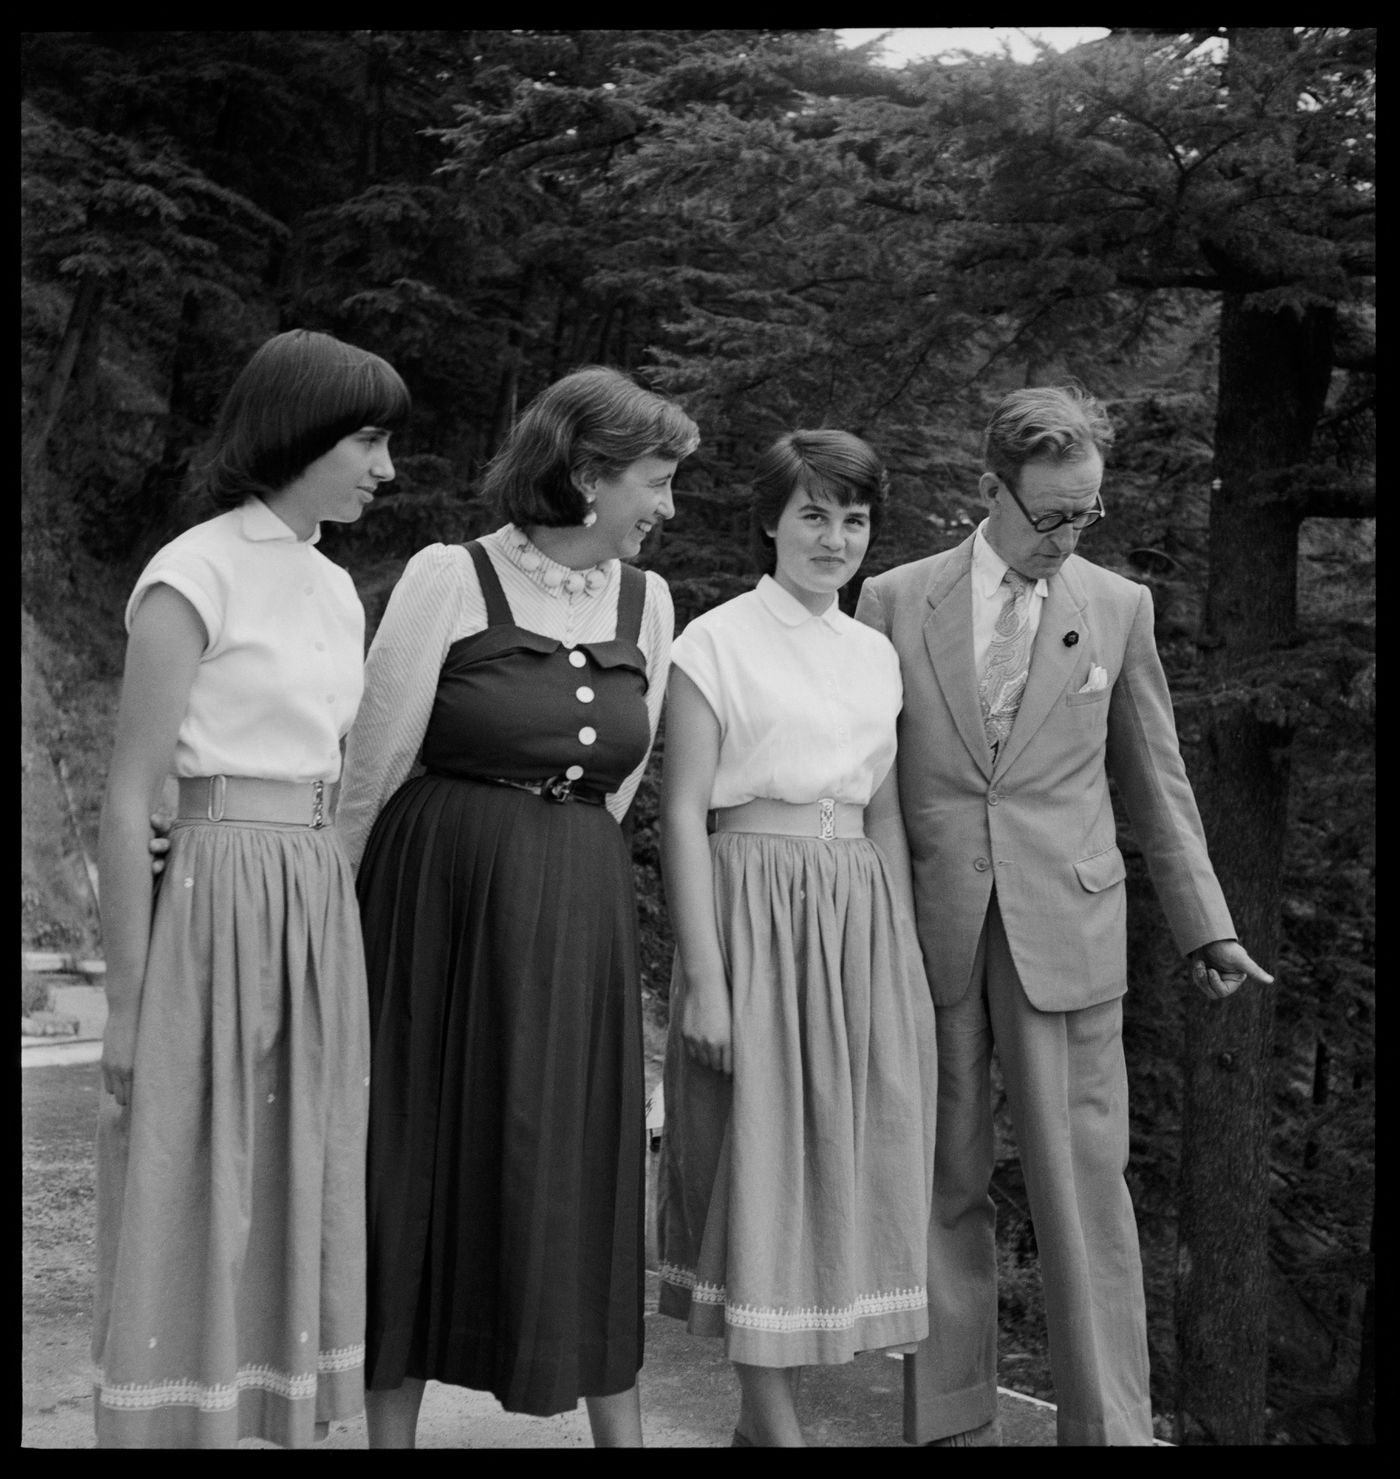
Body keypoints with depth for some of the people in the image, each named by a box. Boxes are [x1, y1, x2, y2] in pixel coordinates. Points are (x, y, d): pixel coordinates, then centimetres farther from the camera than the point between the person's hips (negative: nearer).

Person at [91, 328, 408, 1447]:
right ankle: (177, 1426, 15)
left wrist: (338, 942, 17)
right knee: (194, 1212, 2)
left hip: (323, 906, 7)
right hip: (218, 901, -7)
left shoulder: (336, 589, 12)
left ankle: (289, 1422, 24)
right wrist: (128, 1004, -11)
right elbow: (129, 804, -11)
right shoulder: (193, 578, -10)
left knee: (297, 1204, 13)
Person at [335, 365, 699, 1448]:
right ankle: (391, 1424, 21)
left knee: (583, 1166, 9)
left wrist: (555, 866, 11)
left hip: (582, 923, 4)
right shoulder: (450, 580, -9)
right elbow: (374, 768, -6)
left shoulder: (647, 602, 6)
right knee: (422, 1156, 6)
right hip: (441, 910, -4)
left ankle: (619, 1428, 20)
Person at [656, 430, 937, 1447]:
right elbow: (684, 815, -8)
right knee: (761, 1154, 0)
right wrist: (703, 975, -14)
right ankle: (771, 1418, 12)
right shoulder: (717, 641, -4)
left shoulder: (875, 655, 12)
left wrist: (910, 963, 12)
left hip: (863, 917, 6)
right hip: (757, 911, -6)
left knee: (845, 1159, 8)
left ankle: (768, 1411, 22)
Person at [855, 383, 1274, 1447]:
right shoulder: (894, 602, 3)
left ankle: (1111, 1425, 10)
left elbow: (1156, 780, 11)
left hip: (1065, 932, 0)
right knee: (945, 1187, 8)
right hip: (927, 934, 0)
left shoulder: (1120, 608, 6)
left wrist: (1208, 926, 8)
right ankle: (952, 1419, 19)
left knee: (1084, 1184, 0)